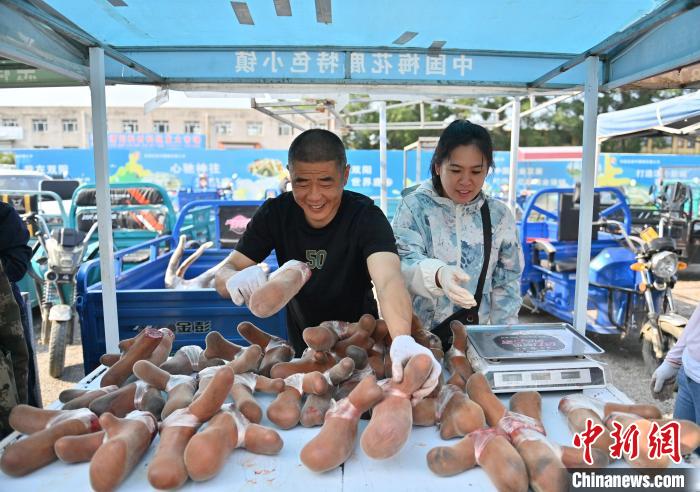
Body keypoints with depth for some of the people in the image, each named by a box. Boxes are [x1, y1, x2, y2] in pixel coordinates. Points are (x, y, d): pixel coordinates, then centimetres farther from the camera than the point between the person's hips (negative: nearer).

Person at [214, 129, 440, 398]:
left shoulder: (366, 217, -22)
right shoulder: (275, 213, -12)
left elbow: (389, 280, -39)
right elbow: (222, 275, -14)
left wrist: (403, 341, -60)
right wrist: (237, 280, -39)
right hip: (300, 347, 3)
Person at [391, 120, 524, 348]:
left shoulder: (499, 215, 6)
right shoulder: (414, 206, -4)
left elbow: (506, 280, 11)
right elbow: (405, 264, -18)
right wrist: (438, 275, -37)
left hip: (474, 334, 2)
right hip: (418, 333, -2)